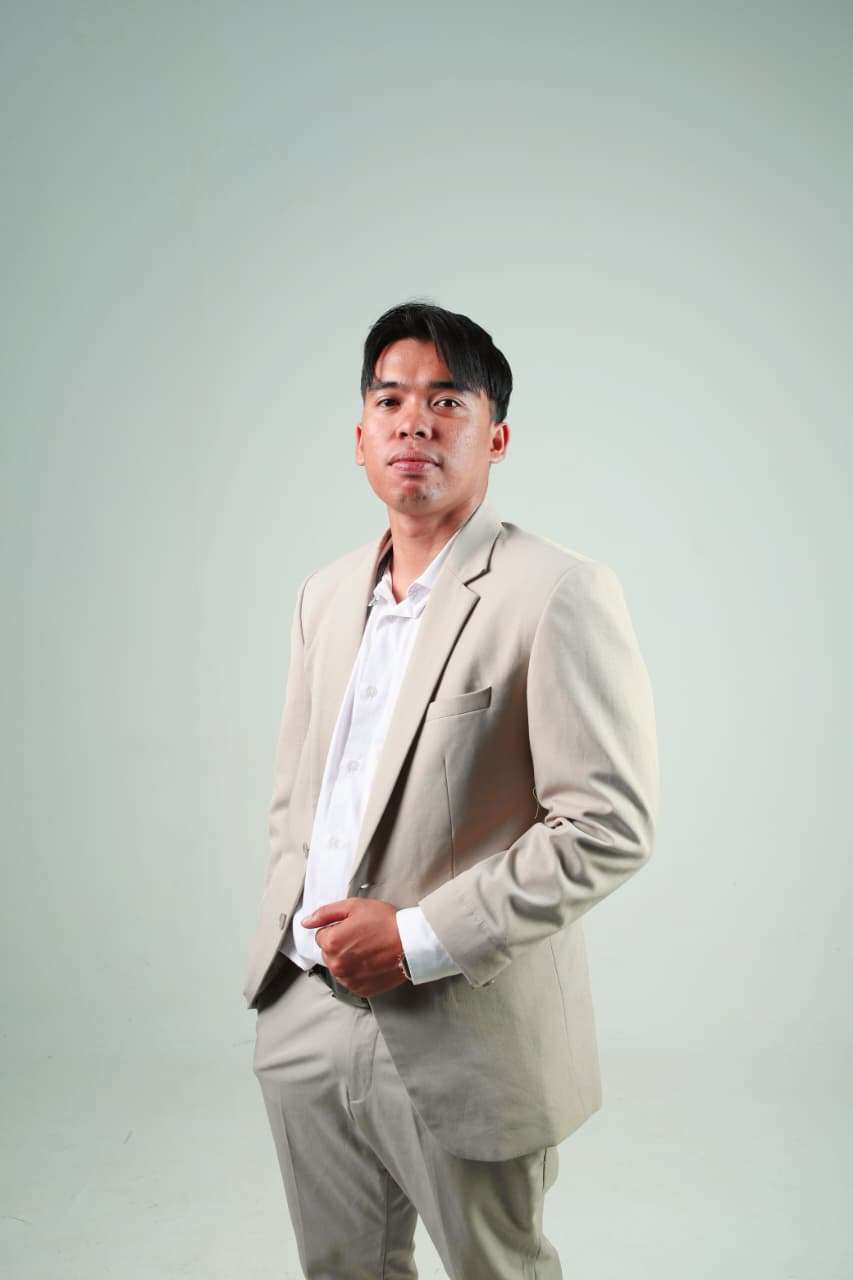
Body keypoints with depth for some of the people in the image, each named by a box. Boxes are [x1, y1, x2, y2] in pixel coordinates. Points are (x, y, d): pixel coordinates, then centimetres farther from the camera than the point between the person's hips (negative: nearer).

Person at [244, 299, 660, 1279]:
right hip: (306, 1022, 6)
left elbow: (610, 826, -18)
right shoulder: (327, 594, 9)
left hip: (466, 1041, -5)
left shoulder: (557, 594, -14)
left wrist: (418, 939, -18)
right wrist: (287, 933, 4)